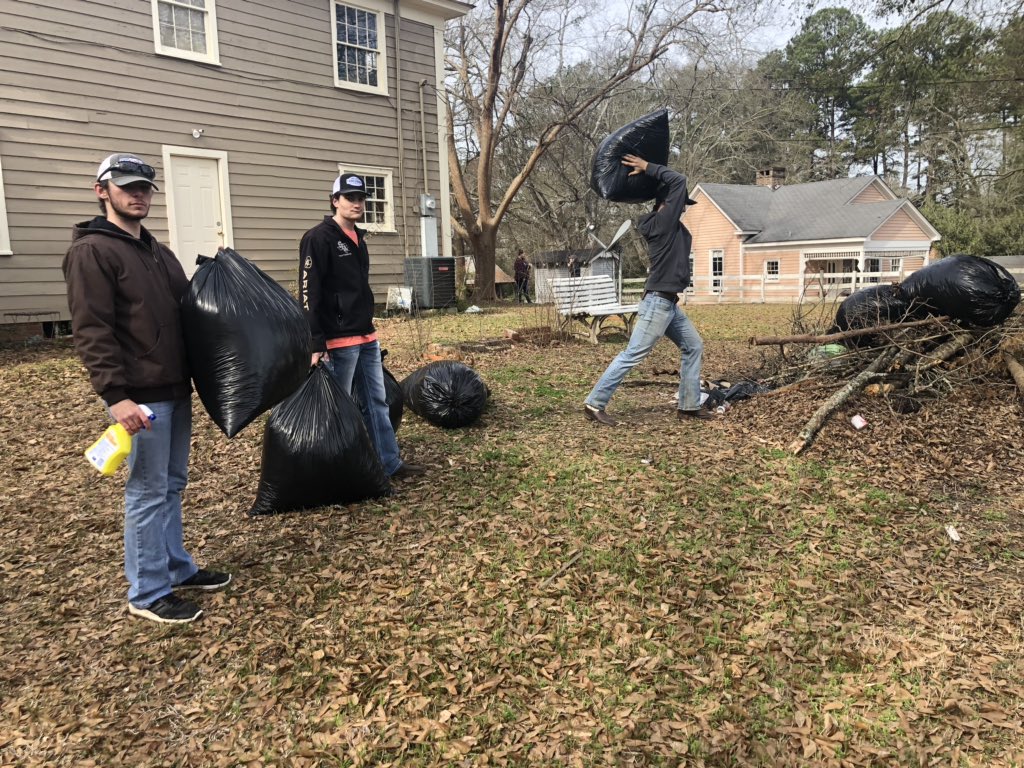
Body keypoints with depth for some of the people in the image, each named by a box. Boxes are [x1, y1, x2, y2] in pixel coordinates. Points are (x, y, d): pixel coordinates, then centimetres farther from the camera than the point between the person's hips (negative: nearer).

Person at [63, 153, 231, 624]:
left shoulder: (157, 250, 17)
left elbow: (185, 310, 25)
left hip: (175, 387, 8)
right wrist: (116, 395, -25)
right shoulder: (91, 251, -9)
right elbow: (91, 332, -18)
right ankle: (147, 594, 12)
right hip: (140, 394, -8)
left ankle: (178, 570, 29)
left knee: (172, 484, 16)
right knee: (148, 490, -1)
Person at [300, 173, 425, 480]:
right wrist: (315, 343, -22)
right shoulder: (319, 238, -12)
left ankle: (390, 463, 21)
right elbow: (309, 294, -17)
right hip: (339, 340, -9)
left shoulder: (359, 238, 15)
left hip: (367, 337, 9)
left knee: (377, 402, 12)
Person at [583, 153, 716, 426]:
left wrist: (649, 170, 14)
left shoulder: (669, 226, 14)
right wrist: (648, 168, -5)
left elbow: (675, 186, 26)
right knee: (632, 354, -9)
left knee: (693, 347, 14)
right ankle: (594, 404, -6)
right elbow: (679, 181, -12)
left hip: (669, 303, 10)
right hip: (658, 302, -10)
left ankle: (689, 405, 19)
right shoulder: (662, 222, -12)